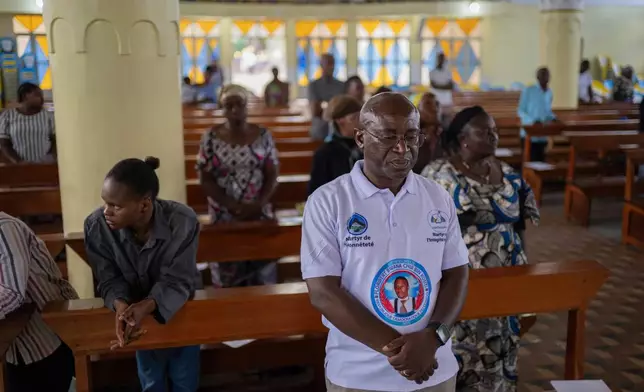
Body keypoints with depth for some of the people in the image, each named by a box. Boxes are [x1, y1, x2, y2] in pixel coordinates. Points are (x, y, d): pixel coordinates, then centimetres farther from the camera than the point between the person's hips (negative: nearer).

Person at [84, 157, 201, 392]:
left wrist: (146, 306, -47)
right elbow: (109, 280, -18)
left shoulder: (183, 222, -34)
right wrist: (121, 307, -41)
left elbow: (177, 281, -27)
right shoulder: (96, 225, -28)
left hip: (179, 310, -1)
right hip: (137, 313, 1)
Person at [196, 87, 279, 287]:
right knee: (227, 274, 7)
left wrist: (258, 205, -16)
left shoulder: (263, 136, -1)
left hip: (259, 214, 1)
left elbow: (272, 175, 0)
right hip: (223, 216, 0)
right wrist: (234, 206, -16)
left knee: (262, 272, 5)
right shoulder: (211, 138, -4)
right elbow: (206, 180, -5)